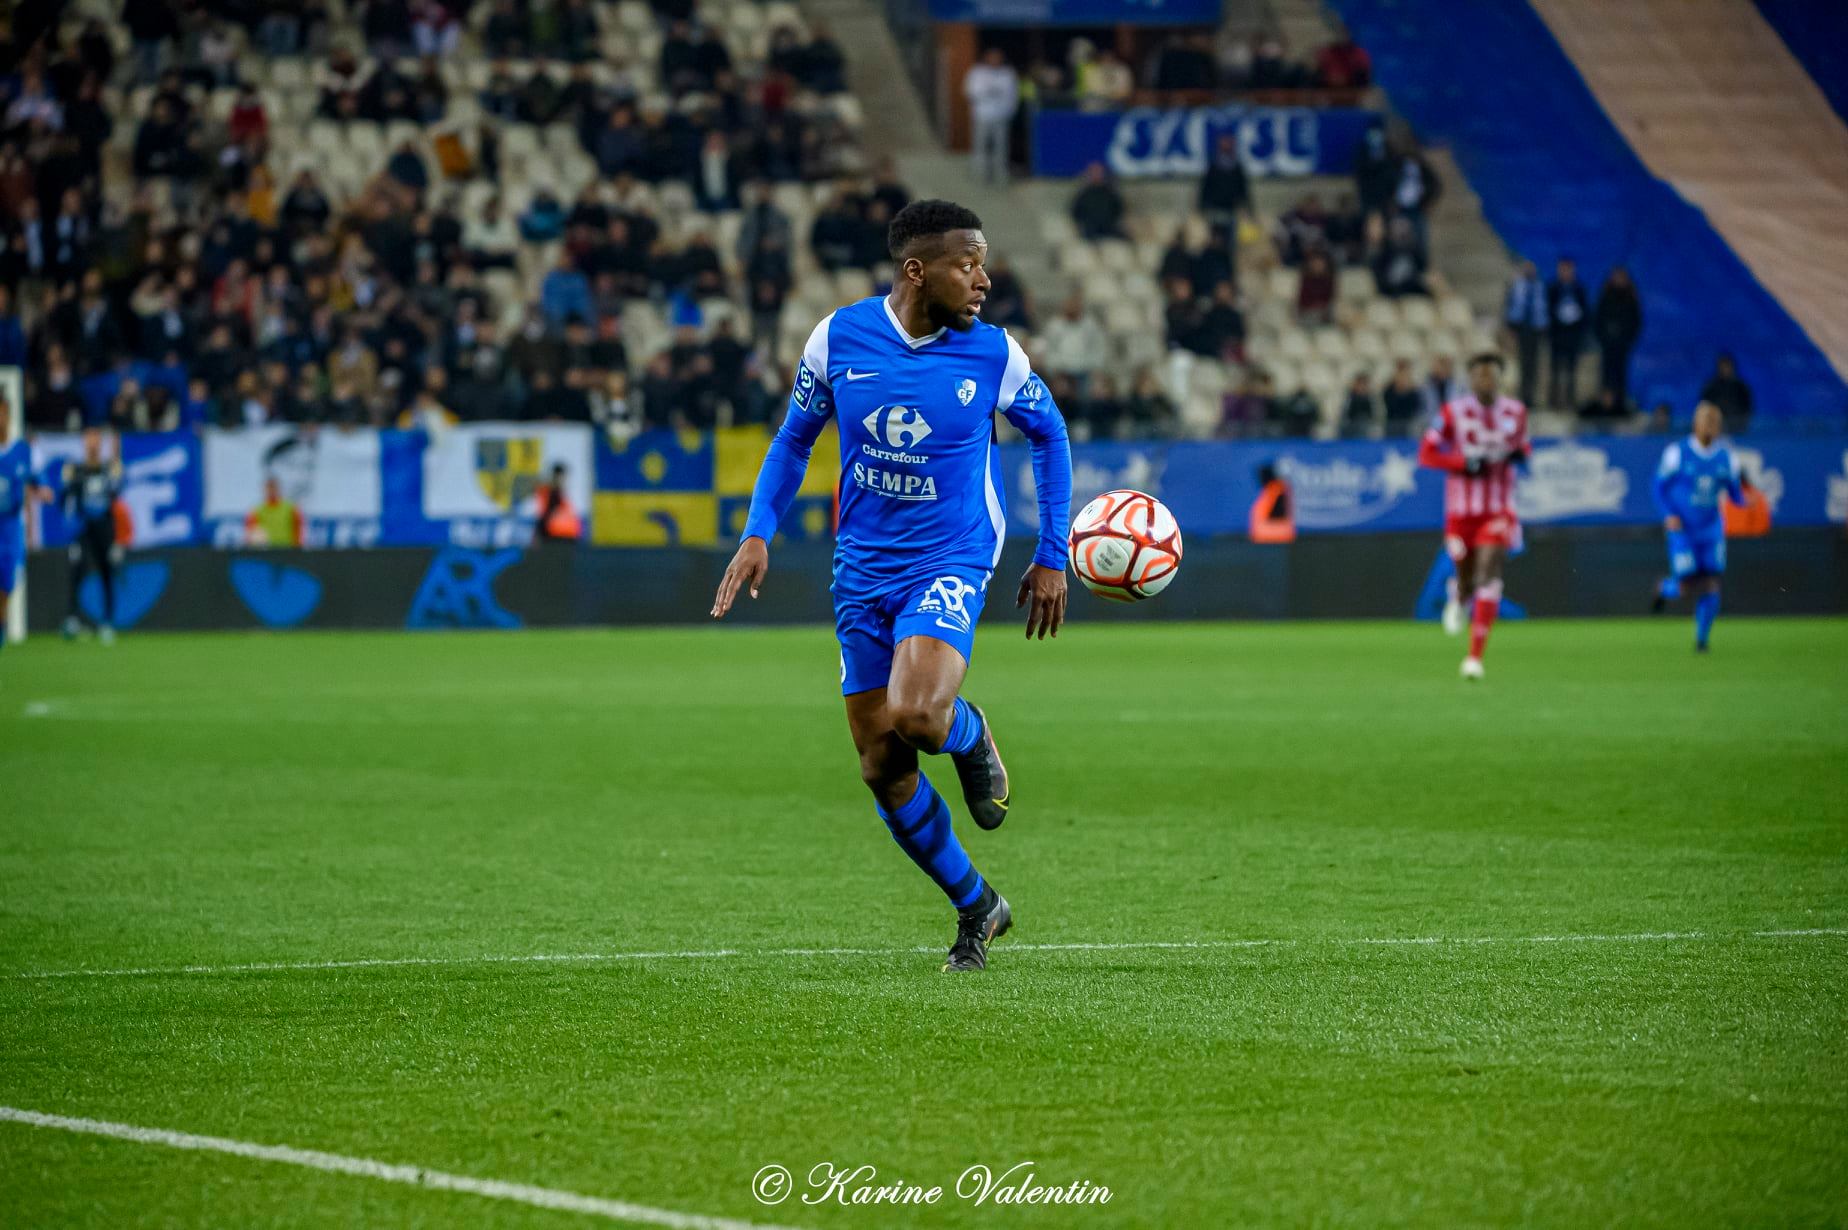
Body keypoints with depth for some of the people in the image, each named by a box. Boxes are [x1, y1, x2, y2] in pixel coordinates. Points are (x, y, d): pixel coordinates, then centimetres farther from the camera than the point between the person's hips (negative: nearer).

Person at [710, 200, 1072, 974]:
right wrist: (759, 534, -1)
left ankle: (971, 736, 8)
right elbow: (795, 437, 10)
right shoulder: (838, 337, -5)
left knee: (916, 716, -30)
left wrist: (1051, 558, 8)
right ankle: (976, 908, 22)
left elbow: (1049, 437, 10)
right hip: (863, 570, 3)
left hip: (949, 562, -3)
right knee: (882, 769, 3)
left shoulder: (994, 355, -7)